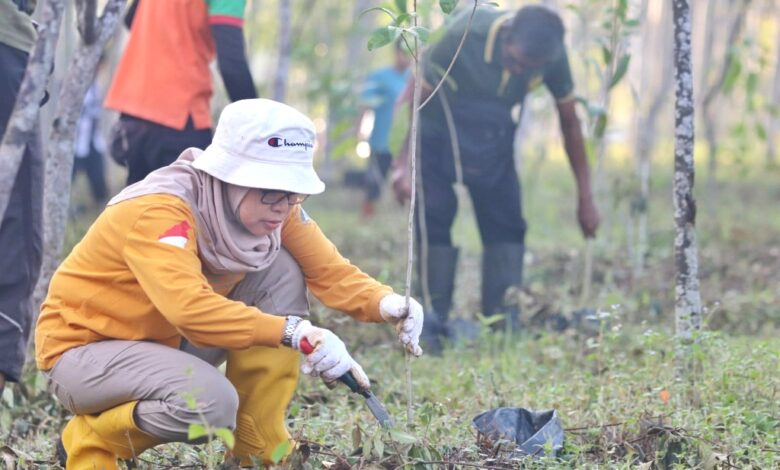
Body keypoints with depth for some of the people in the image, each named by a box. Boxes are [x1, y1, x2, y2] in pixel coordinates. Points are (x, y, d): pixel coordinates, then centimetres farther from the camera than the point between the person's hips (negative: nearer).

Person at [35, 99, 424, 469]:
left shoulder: (271, 207, -8)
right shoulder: (157, 210, -31)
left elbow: (330, 271, -10)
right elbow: (189, 305, -44)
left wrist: (385, 304, -31)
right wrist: (295, 333, -51)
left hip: (168, 342, 8)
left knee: (281, 271, -10)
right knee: (211, 401, -35)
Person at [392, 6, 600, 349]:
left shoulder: (552, 54, -22)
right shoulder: (463, 36, -34)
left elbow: (569, 121, -7)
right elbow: (414, 96, -22)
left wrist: (585, 198, -4)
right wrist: (402, 164, -28)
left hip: (493, 137, 3)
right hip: (437, 130, -3)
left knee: (506, 227, -5)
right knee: (434, 222, -12)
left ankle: (504, 325, -2)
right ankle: (432, 326, -8)